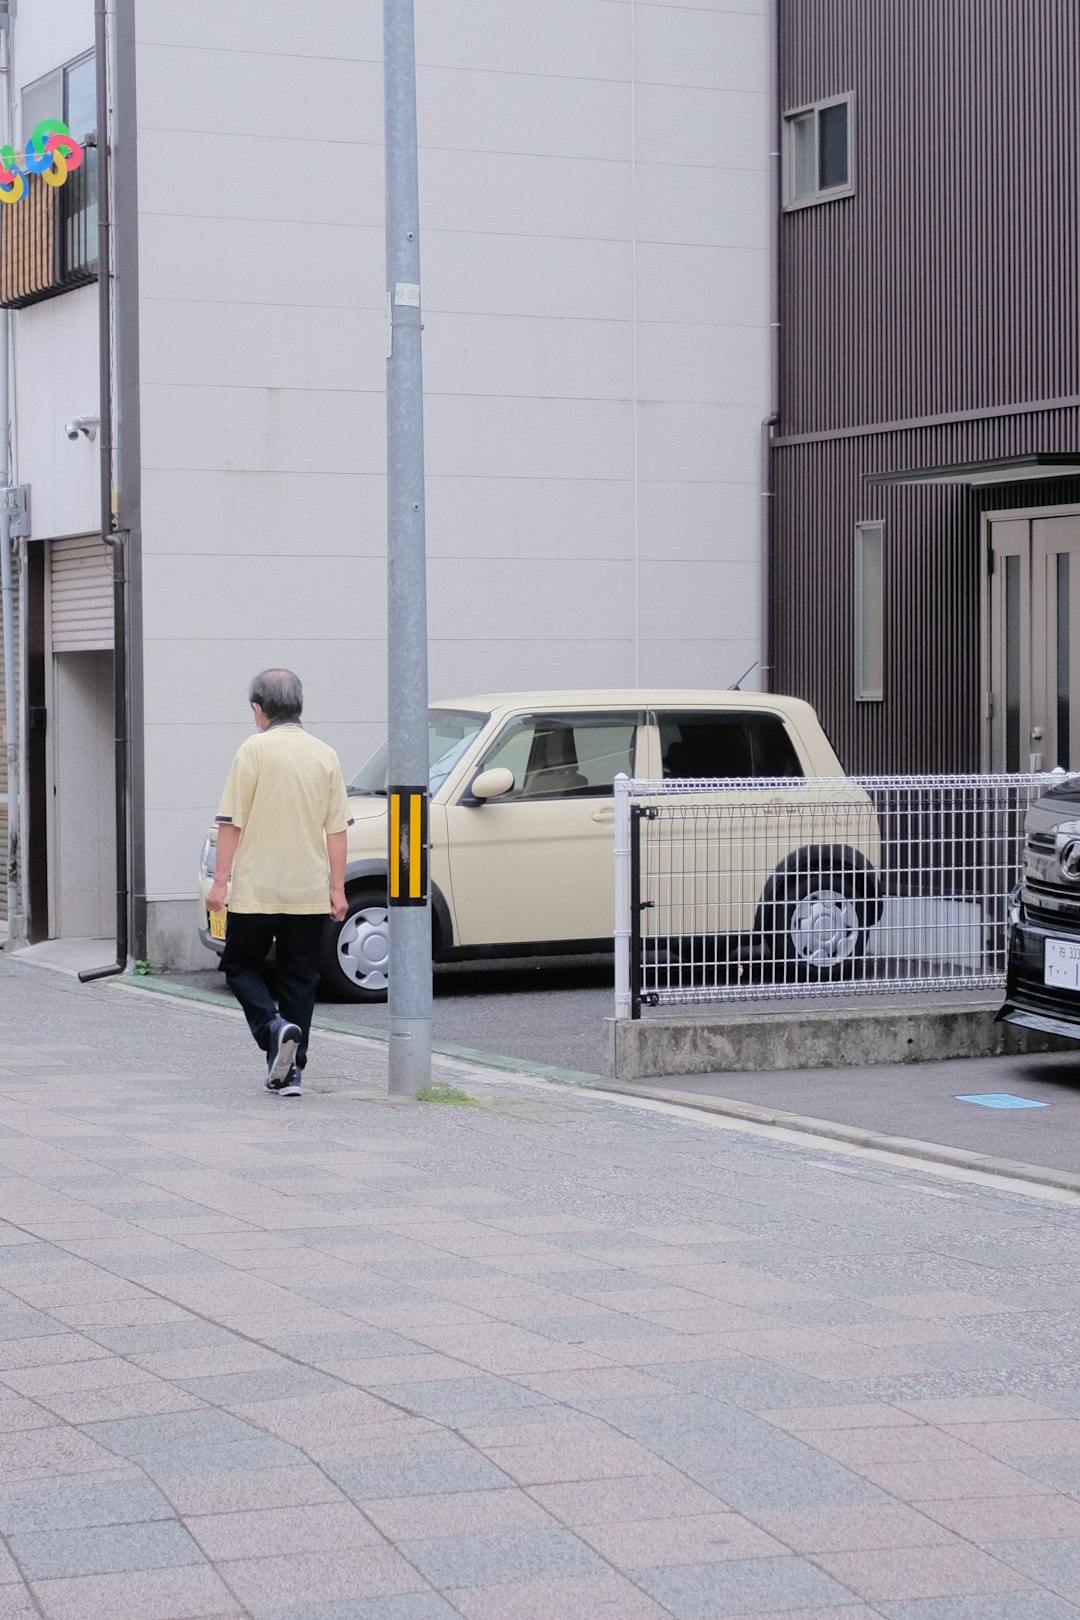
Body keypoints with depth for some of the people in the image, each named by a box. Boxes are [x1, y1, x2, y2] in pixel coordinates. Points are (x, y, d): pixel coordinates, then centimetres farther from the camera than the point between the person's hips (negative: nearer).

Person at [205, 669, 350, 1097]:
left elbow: (232, 822, -10)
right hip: (309, 892, 4)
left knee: (241, 965, 11)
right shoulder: (325, 754, 6)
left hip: (257, 889, -4)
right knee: (298, 978, 9)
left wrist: (220, 880, -5)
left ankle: (274, 1027, -14)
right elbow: (336, 828, 6)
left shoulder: (255, 749, -8)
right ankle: (290, 1071, 7)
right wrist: (337, 887, 10)